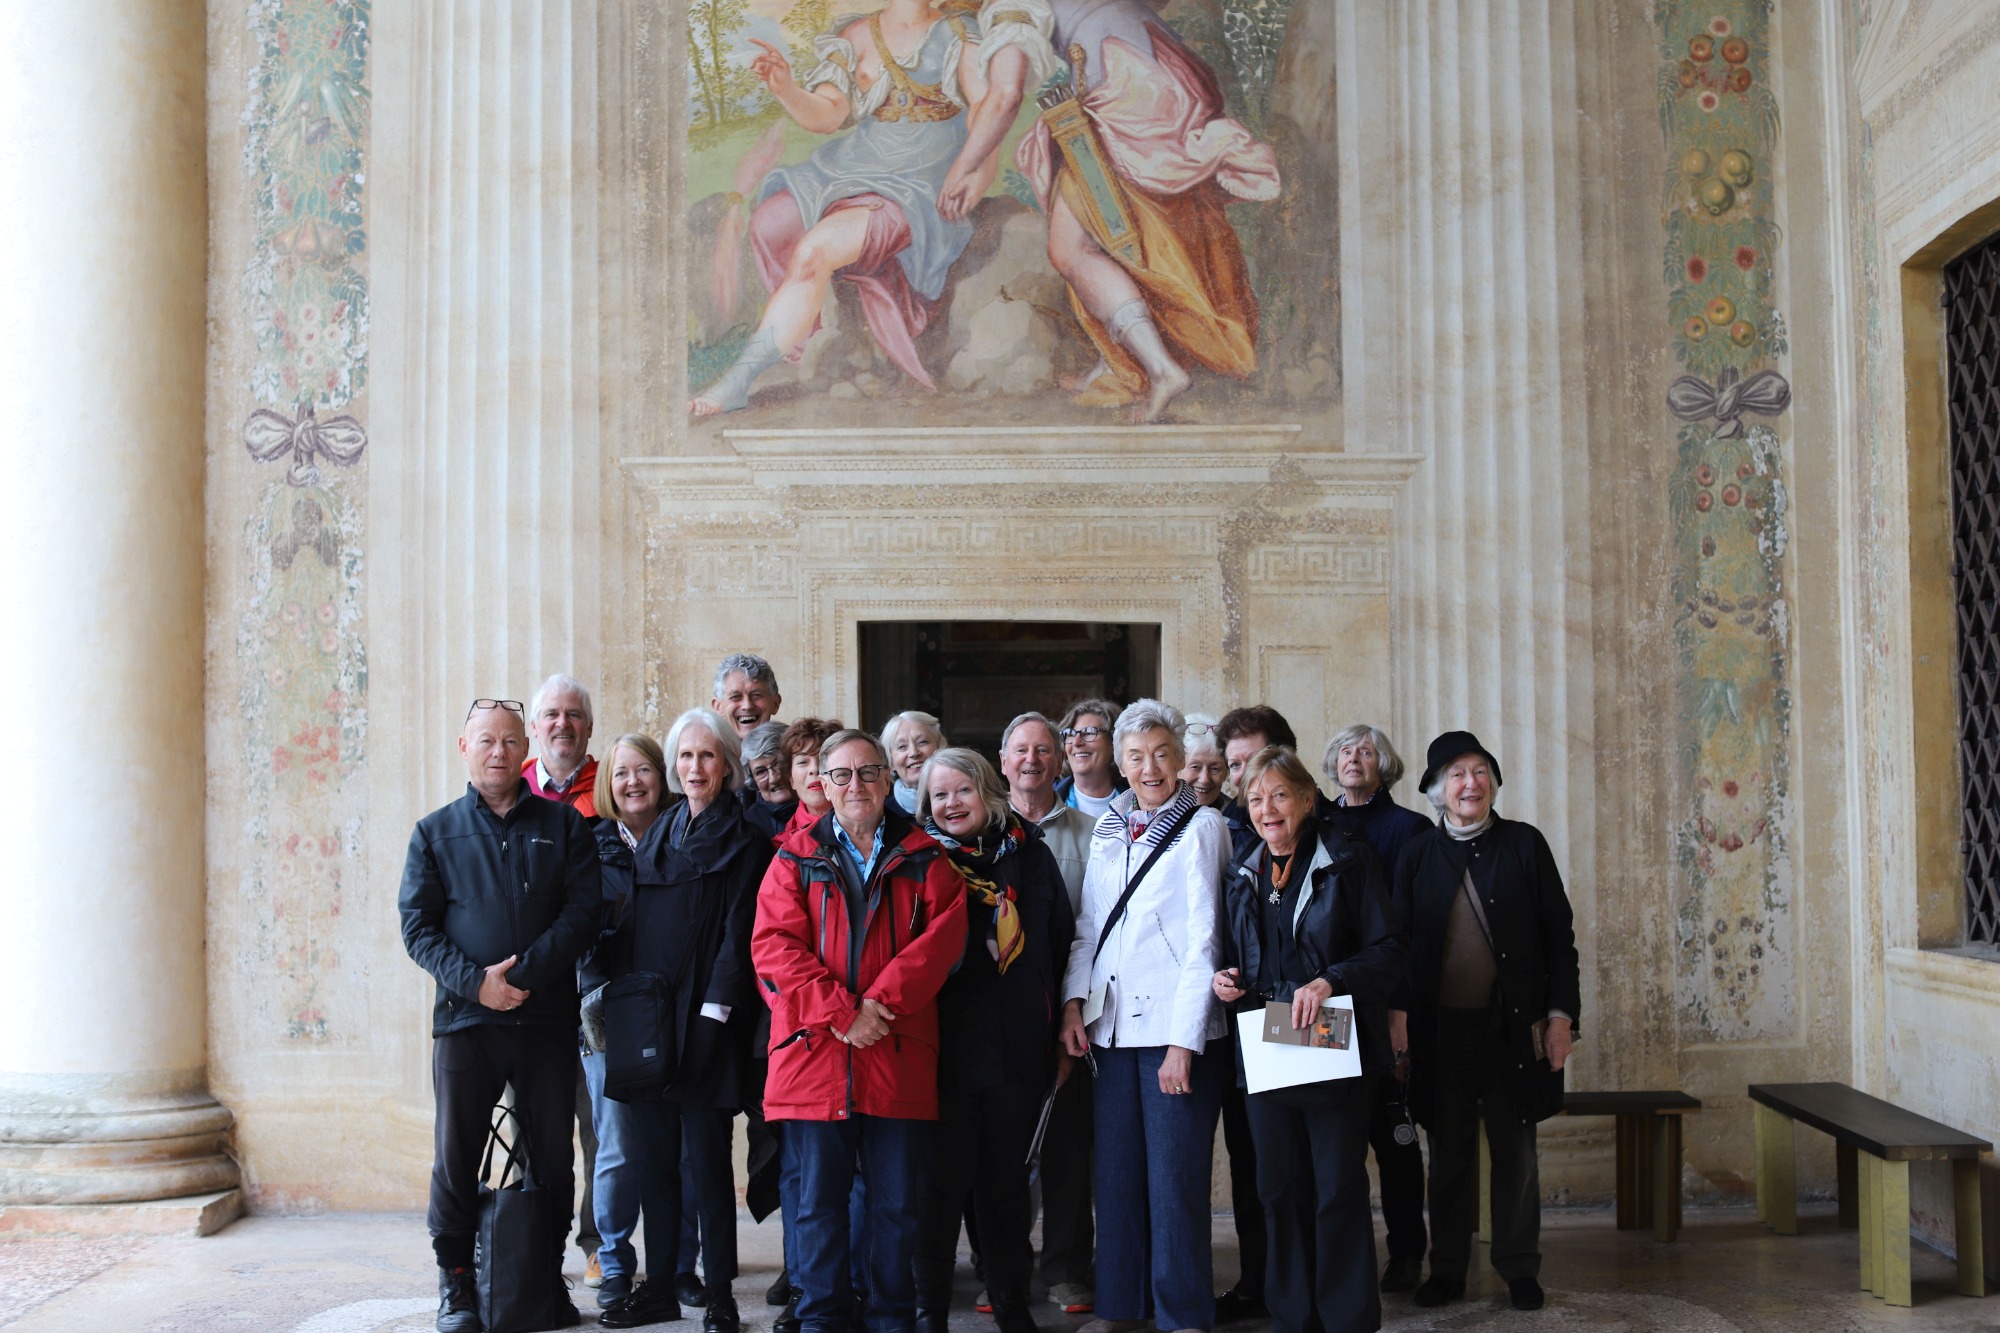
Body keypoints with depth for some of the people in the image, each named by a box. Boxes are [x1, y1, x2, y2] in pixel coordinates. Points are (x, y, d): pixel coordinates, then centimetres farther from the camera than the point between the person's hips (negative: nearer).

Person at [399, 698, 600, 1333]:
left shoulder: (564, 825, 8)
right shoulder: (435, 832, 9)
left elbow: (584, 908, -3)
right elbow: (417, 924, 2)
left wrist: (525, 972, -14)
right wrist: (473, 980, -14)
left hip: (547, 1017, 0)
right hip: (464, 1018, 0)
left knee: (552, 1154, 6)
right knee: (456, 1155, 3)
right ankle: (456, 1281, 16)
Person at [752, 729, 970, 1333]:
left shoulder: (924, 858, 10)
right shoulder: (796, 857, 9)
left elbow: (942, 934, -3)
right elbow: (775, 945, -2)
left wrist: (882, 1000, -15)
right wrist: (840, 1012, -13)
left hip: (900, 1057, 0)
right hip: (813, 1053, 0)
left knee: (898, 1202, 6)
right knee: (816, 1200, 5)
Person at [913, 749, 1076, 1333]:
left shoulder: (1030, 854, 6)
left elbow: (1060, 944, 10)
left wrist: (1057, 1026, 6)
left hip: (1020, 1048, 2)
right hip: (946, 1048, -2)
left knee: (1008, 1179, 12)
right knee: (943, 1181, 2)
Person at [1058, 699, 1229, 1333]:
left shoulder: (1201, 826, -3)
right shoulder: (1108, 831, 14)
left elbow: (1204, 938, -8)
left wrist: (1183, 1041, -14)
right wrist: (1073, 1003, 3)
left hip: (1175, 1025, -5)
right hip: (1114, 1024, 5)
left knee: (1174, 1174, -3)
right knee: (1116, 1169, 8)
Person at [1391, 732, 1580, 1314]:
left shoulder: (1525, 844, 2)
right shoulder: (1417, 855, 5)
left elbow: (1559, 935, 2)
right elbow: (1399, 943, 5)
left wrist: (1561, 1013, -4)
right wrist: (1397, 1013, -5)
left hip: (1513, 1025, -1)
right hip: (1441, 1028, 1)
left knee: (1516, 1151, 8)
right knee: (1449, 1154, 9)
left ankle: (1519, 1269, 20)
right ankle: (1447, 1270, 19)